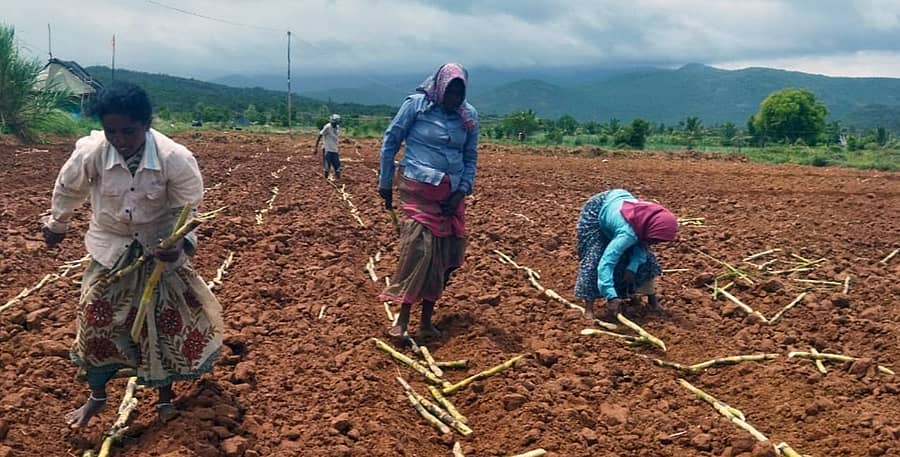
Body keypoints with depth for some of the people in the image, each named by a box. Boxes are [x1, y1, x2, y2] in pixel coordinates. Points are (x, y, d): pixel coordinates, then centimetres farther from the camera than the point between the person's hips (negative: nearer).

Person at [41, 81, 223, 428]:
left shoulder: (176, 159, -29)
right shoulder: (91, 151, -24)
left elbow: (186, 210, -13)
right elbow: (67, 189, -1)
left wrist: (181, 243, -32)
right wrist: (56, 225, 15)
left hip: (159, 249, -1)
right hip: (111, 247, 2)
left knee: (167, 321, 6)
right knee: (95, 319, 8)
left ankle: (165, 395, 29)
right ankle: (97, 396, 32)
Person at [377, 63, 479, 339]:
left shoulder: (469, 116, 5)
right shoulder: (416, 104, -5)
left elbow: (470, 157, 12)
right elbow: (390, 141, 1)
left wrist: (463, 191, -2)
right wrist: (385, 184, 3)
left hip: (451, 193, 4)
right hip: (418, 188, -4)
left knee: (445, 254, 3)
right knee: (419, 248, -16)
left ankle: (426, 320, 14)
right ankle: (402, 319, -8)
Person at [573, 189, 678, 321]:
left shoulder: (651, 219, -26)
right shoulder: (628, 233, -46)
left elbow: (642, 244, -8)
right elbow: (605, 263, -49)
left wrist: (632, 267, -24)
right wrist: (611, 297, -55)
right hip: (596, 210, -7)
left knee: (644, 256, 4)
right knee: (594, 259, -18)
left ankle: (651, 297, 17)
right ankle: (588, 307, -12)